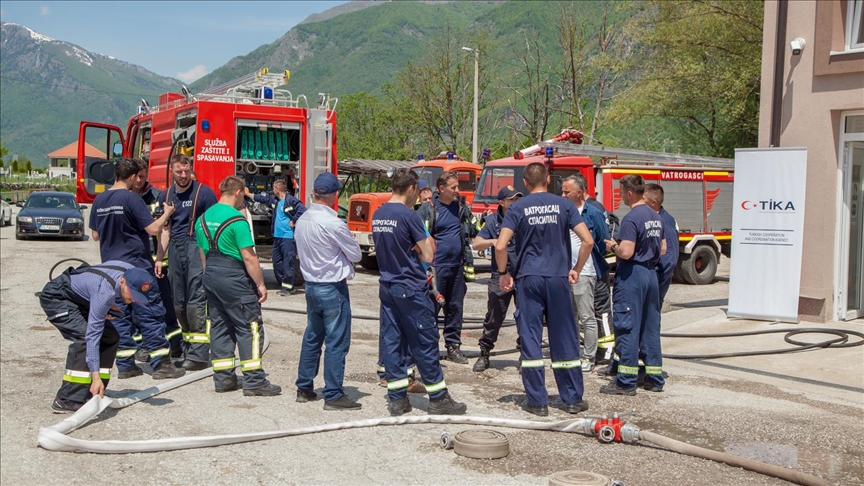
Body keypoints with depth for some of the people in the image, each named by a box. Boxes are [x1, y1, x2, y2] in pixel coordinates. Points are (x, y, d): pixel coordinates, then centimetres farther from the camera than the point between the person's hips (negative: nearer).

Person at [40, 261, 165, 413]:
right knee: (84, 337, -27)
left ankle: (92, 393, 5)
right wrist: (96, 377, -38)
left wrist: (108, 305, -8)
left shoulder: (132, 273, -16)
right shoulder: (105, 292, -39)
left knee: (110, 337, 0)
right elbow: (93, 334, -37)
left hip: (80, 298, 9)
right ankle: (66, 400, -25)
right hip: (56, 297, -9)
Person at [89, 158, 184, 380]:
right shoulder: (131, 198, -13)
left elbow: (95, 235, 14)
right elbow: (153, 229, -15)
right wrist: (167, 213, 1)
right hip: (136, 265, -6)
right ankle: (160, 364, 0)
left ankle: (125, 365, 12)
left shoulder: (99, 200, 6)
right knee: (151, 315, -1)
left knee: (120, 316, 10)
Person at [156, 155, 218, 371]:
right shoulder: (166, 196, 14)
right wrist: (159, 258, 13)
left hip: (196, 247, -6)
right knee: (179, 303, 9)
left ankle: (198, 354, -9)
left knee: (196, 301, -10)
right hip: (175, 249, 6)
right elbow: (165, 229, 19)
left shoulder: (204, 193, -3)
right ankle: (187, 350, 20)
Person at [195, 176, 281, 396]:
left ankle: (223, 378, 16)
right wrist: (261, 284, -11)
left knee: (219, 326, 12)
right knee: (249, 328, -3)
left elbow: (202, 253, 16)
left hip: (210, 276, 8)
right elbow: (249, 257, -17)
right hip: (234, 277, -8)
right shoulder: (237, 220, -15)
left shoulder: (203, 217, 10)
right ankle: (254, 381, -5)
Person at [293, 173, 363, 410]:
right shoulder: (333, 223, -19)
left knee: (312, 337, 17)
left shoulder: (301, 221, 3)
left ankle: (304, 388, 24)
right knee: (337, 342, -1)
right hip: (333, 288, -8)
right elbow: (356, 255, -9)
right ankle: (333, 395, 1)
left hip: (311, 285, 8)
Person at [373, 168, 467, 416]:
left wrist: (411, 250, 4)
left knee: (391, 340, 8)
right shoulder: (409, 216, -16)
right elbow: (428, 256, -13)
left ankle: (397, 398, 12)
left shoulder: (377, 214, 7)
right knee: (426, 342, 1)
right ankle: (439, 399, 7)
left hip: (387, 286, 7)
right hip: (410, 288, -7)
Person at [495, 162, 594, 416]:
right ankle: (573, 399, 17)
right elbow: (588, 240, -5)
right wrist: (576, 269, 7)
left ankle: (537, 401, 7)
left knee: (530, 339, 4)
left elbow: (501, 246, -11)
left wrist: (503, 273, 3)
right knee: (564, 340, 9)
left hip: (528, 279, -1)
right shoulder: (563, 205, 2)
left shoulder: (517, 208, -1)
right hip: (558, 278, 1)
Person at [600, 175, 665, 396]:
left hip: (632, 274, -8)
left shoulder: (631, 218, -16)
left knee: (627, 327, -4)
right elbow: (662, 249, 16)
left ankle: (626, 381, -1)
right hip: (651, 273, 8)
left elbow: (626, 252, -22)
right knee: (651, 327, 13)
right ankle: (654, 377, 18)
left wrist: (613, 246, -4)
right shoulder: (656, 217, 11)